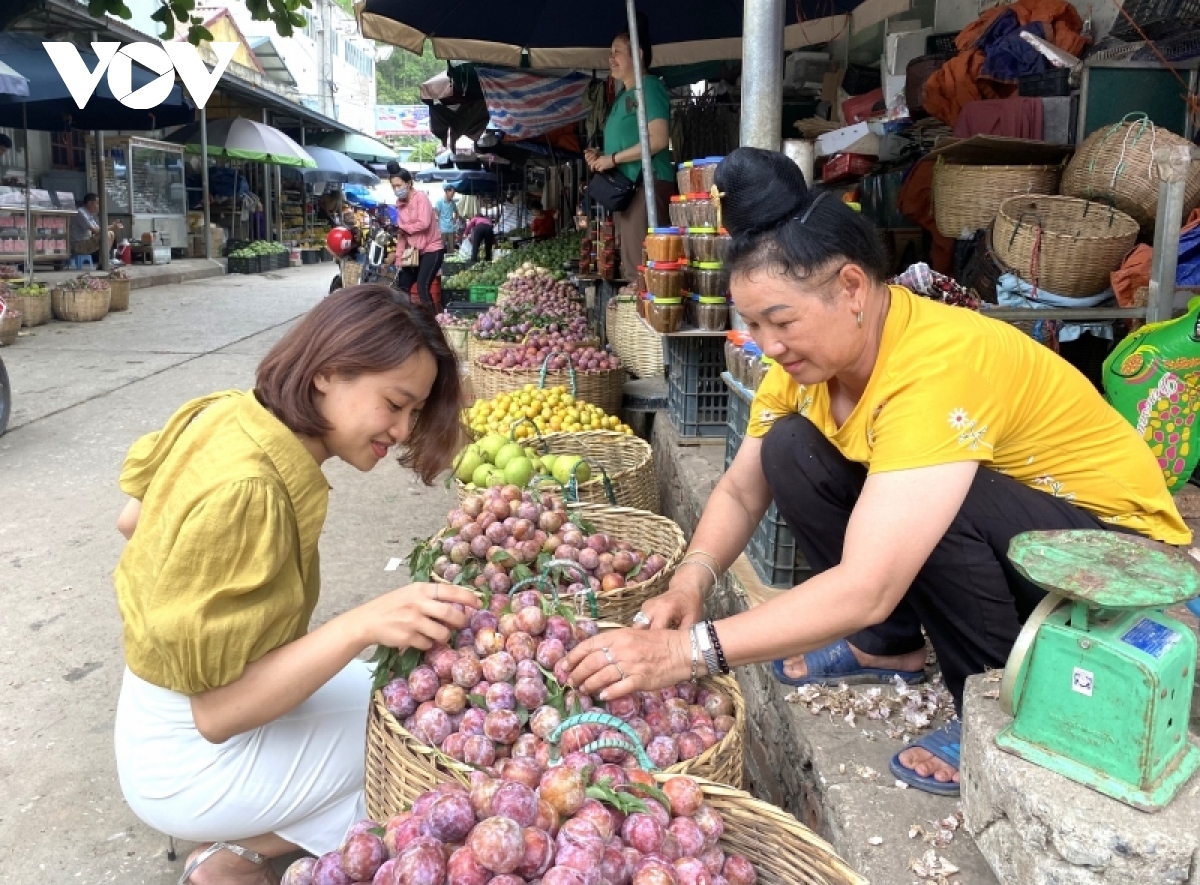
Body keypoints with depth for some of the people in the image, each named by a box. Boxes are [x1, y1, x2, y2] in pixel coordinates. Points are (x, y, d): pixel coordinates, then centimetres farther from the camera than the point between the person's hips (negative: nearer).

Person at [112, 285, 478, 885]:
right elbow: (218, 712, -27)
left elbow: (132, 519, 8)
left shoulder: (227, 411, -9)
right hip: (194, 764, -8)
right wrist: (364, 625, -37)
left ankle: (243, 831, 11)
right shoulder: (246, 491, -32)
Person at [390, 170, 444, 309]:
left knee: (422, 287, -19)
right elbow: (402, 234, 9)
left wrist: (403, 227, -11)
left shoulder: (421, 198, -10)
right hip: (415, 251, 8)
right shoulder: (400, 204, 10)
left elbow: (424, 223, -24)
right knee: (402, 287, 7)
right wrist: (399, 257, 2)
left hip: (431, 249, -8)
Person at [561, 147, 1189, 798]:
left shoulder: (938, 365, -35)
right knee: (792, 451, -10)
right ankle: (889, 644, 8)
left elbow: (865, 589, -41)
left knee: (937, 502, -36)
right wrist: (690, 583, -24)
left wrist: (684, 651, -41)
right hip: (974, 542, 7)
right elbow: (741, 490, -5)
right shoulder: (811, 351, -11)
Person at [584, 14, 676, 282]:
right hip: (626, 187, 10)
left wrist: (612, 159, -13)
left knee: (643, 265, -14)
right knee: (630, 265, 10)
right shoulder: (623, 96, 22)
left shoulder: (649, 87, -4)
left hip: (647, 184, -10)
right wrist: (601, 158, 9)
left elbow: (659, 139, -17)